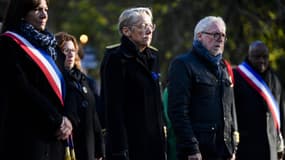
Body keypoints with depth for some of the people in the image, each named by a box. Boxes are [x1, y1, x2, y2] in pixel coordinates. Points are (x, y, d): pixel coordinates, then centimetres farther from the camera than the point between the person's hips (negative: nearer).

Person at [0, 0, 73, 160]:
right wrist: (58, 121, -11)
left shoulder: (46, 45, 20)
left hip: (52, 136, 8)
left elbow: (59, 87, 18)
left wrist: (67, 120, -2)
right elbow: (22, 90, -13)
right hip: (26, 137, -7)